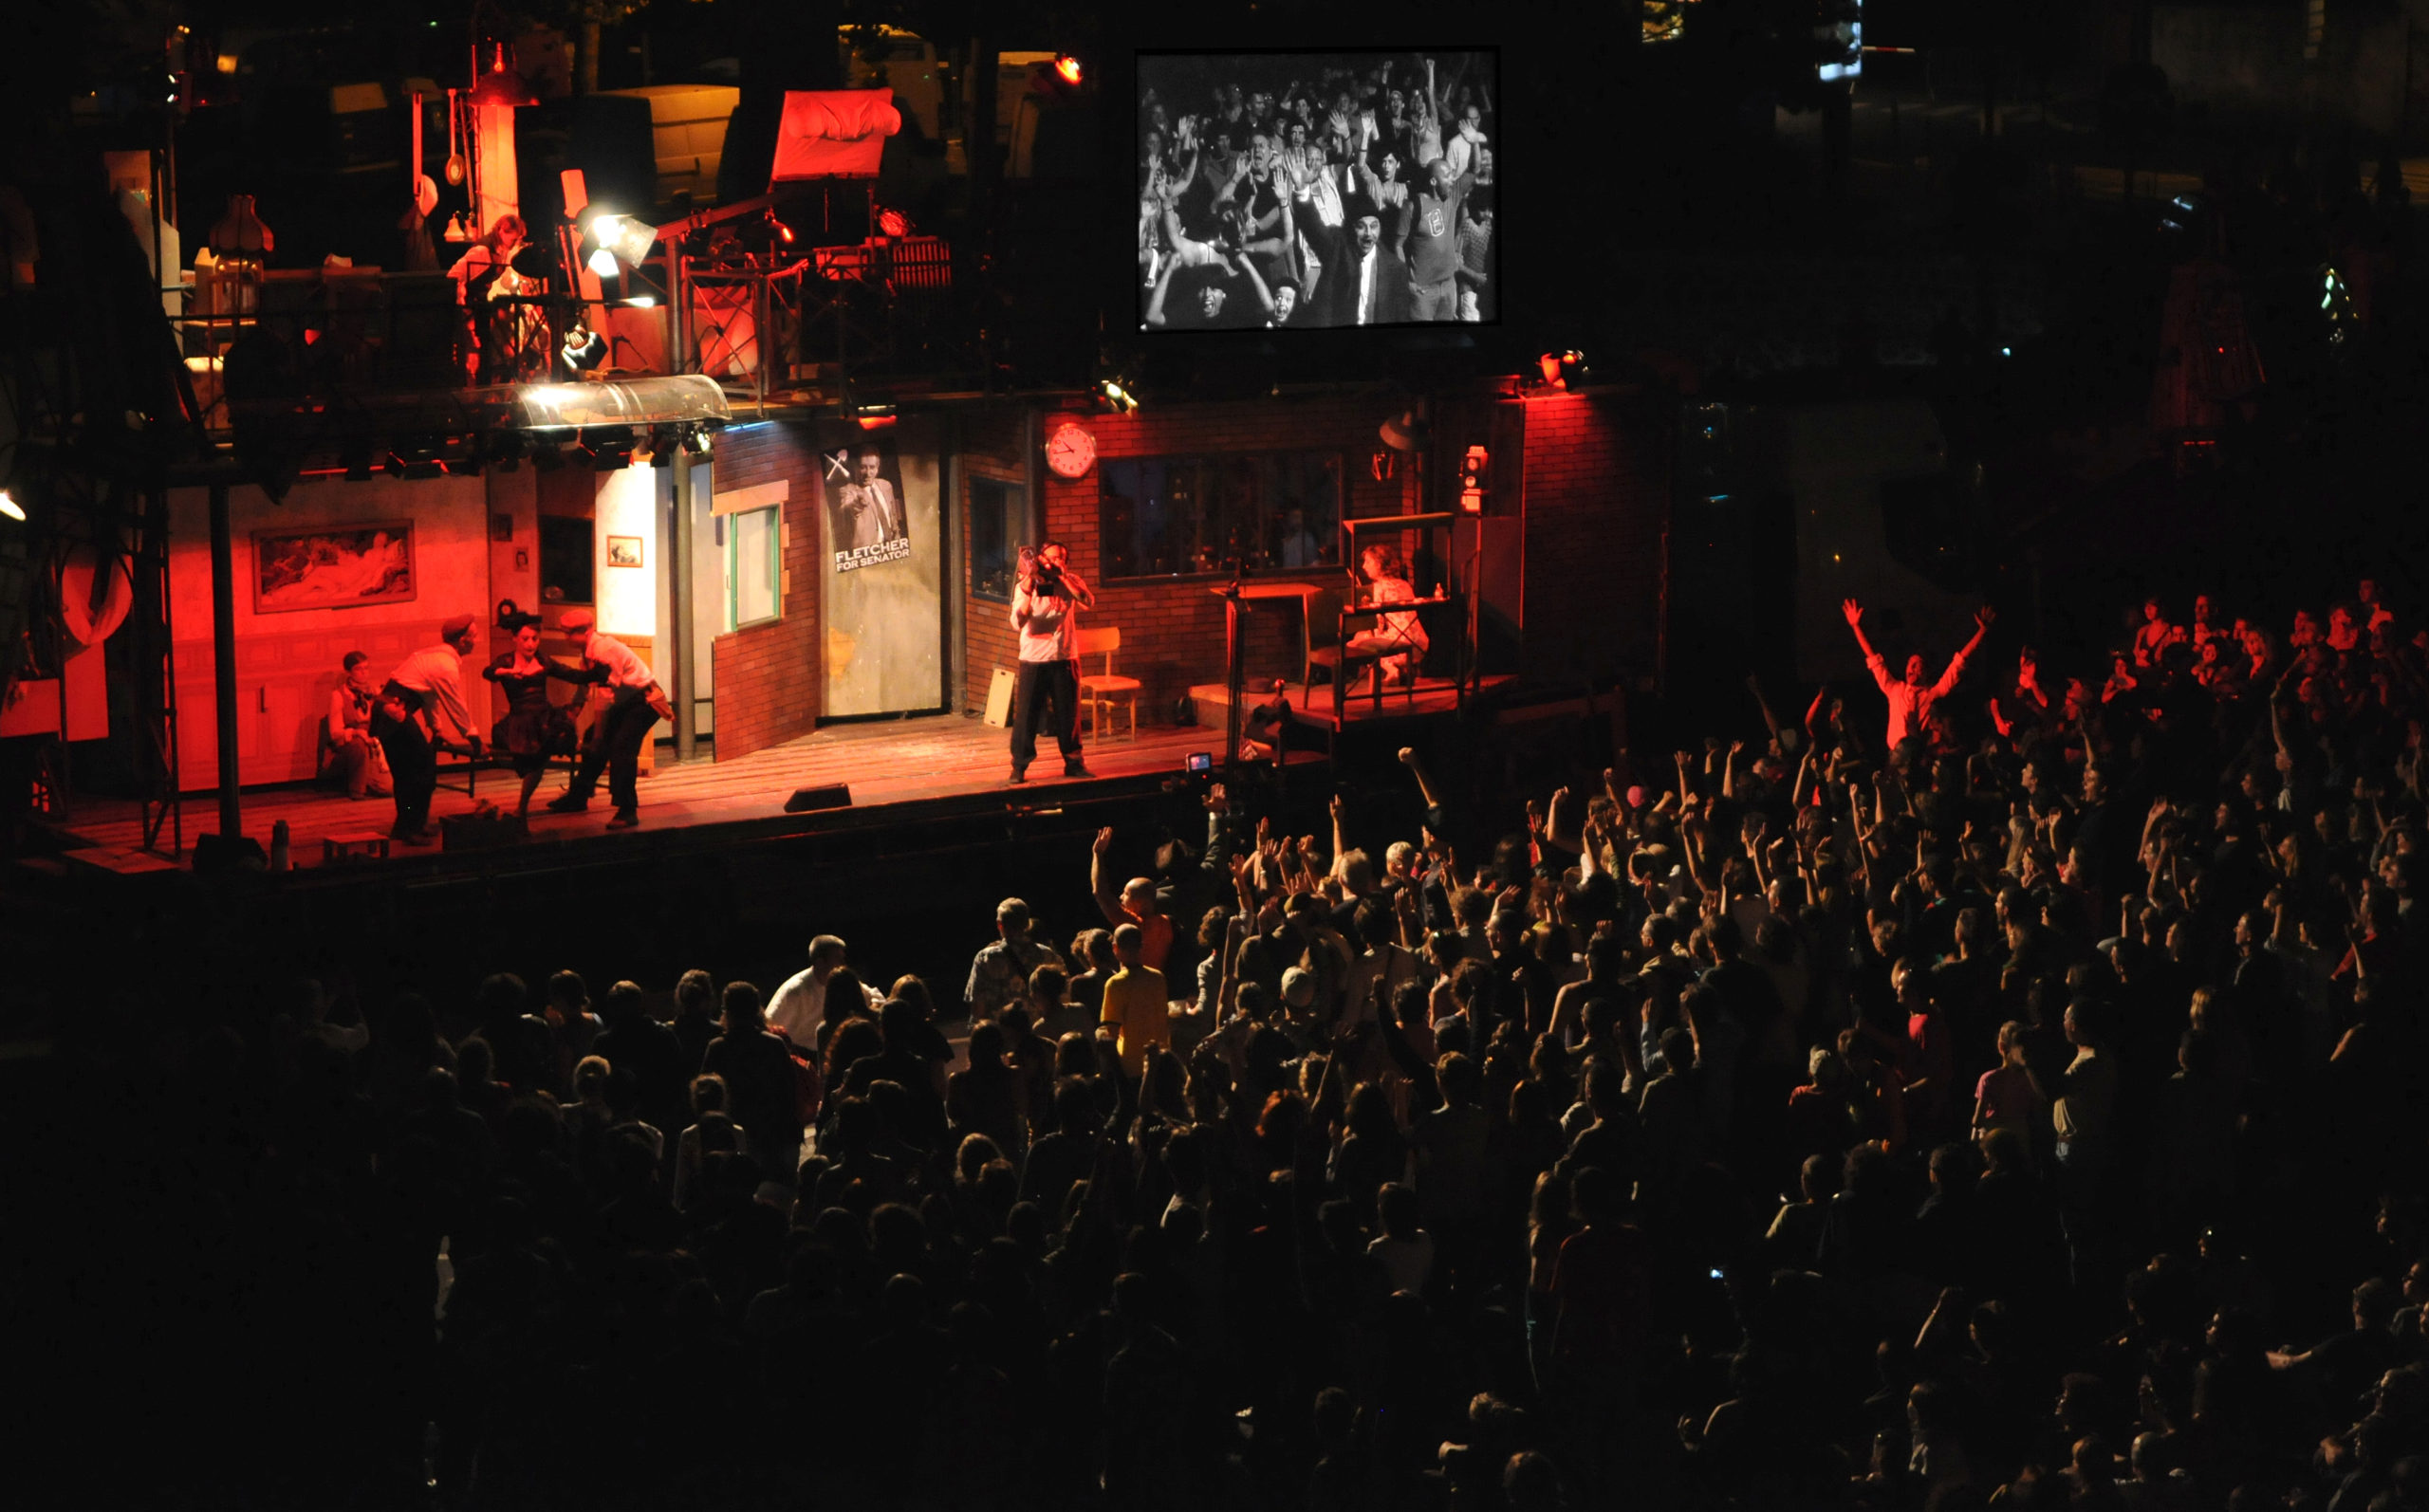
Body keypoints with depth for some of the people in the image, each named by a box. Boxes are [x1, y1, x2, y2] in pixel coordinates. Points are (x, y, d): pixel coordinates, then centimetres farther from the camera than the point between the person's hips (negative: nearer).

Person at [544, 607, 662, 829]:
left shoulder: (604, 648, -25)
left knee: (621, 747, -21)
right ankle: (578, 797, 28)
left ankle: (627, 811, -18)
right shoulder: (588, 652, 4)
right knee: (592, 739, 12)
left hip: (645, 699, -10)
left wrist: (599, 731, -21)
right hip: (626, 700, 10)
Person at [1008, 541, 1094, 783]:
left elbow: (1088, 602, -19)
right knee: (1026, 715, -3)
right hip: (1033, 661, -2)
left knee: (1068, 714, 8)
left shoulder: (1071, 582, 1)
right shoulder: (1024, 586, -5)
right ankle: (1019, 766, 6)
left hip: (1065, 659, 2)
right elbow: (1018, 623, -16)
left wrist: (1063, 577, -24)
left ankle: (1073, 762, 21)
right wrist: (1028, 592, -27)